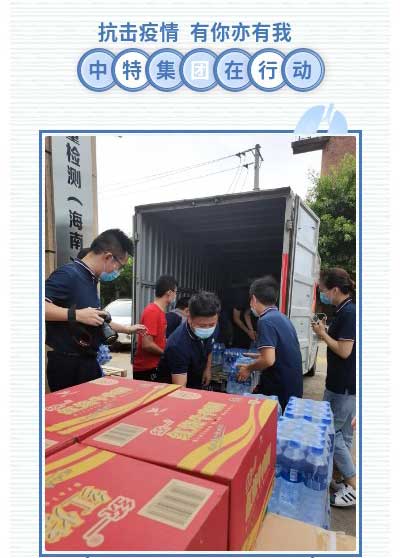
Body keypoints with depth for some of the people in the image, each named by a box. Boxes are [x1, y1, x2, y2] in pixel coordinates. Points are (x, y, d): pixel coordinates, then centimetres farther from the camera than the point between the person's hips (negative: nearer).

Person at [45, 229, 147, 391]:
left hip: (88, 362, 9)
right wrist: (76, 314, -29)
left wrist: (127, 329, 27)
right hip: (67, 364, -9)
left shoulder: (90, 280, 12)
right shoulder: (69, 274, -17)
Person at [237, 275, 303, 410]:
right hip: (292, 387, 8)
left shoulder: (266, 321, -20)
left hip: (279, 390, -8)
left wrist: (249, 368, -10)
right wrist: (259, 356, 26)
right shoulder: (282, 317, 8)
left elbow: (269, 360, -27)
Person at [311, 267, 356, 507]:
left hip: (344, 386, -9)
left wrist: (322, 334, -12)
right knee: (343, 435, 19)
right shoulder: (344, 311, 9)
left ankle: (354, 487, 14)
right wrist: (325, 331, 2)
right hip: (342, 384, 9)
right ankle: (347, 481, 33)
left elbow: (344, 351, -22)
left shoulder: (349, 312, -20)